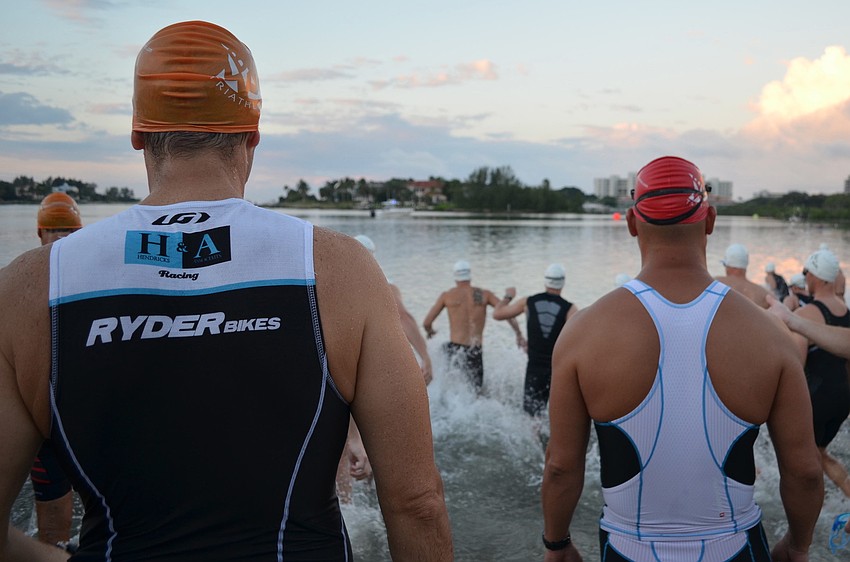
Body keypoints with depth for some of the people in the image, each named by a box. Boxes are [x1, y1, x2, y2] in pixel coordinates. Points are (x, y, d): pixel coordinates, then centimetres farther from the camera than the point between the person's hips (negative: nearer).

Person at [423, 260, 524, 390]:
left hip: (453, 349, 0)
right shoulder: (484, 294, 3)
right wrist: (519, 334, 4)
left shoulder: (446, 295, 1)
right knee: (476, 391, 16)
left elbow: (426, 323, 4)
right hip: (475, 353, 1)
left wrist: (429, 331, 26)